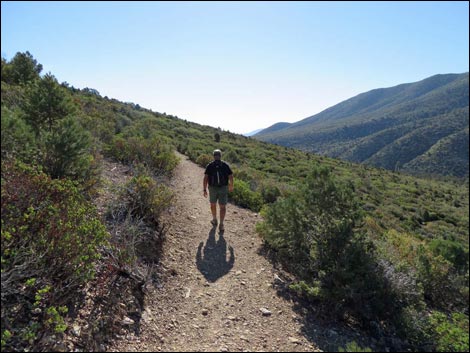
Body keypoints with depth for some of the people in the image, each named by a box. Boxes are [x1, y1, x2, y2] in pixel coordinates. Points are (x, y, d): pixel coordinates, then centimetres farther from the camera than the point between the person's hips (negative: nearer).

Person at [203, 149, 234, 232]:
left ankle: (214, 220, 37)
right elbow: (231, 177, -1)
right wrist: (231, 186, 16)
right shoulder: (225, 165, -3)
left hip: (213, 188, 1)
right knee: (222, 207, 6)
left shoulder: (209, 165, -3)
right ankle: (221, 225, -3)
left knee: (213, 204, 24)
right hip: (223, 188, -1)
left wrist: (205, 190, -8)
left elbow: (205, 178, -11)